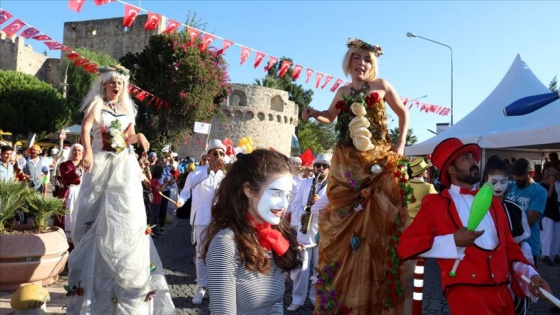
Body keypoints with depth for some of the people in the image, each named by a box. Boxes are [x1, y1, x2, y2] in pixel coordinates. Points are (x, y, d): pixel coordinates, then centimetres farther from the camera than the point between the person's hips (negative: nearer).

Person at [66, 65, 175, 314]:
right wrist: (87, 152, -33)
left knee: (126, 217, -2)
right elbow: (85, 129, -16)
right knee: (96, 219, 4)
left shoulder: (127, 109, 15)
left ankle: (128, 287, 8)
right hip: (101, 165, -3)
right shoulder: (96, 104, 1)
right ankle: (90, 282, 18)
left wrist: (139, 137, -6)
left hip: (124, 167, 4)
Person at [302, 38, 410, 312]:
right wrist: (314, 113, 6)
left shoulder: (381, 85, 5)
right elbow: (330, 117, 28)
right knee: (342, 221, 4)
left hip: (378, 160, -3)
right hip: (346, 163, 3)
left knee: (376, 221, -4)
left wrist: (401, 144, 3)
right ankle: (342, 293, 19)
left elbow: (403, 113, 14)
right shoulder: (342, 92, 13)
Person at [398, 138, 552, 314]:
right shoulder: (435, 204, -1)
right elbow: (406, 245, -11)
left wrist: (530, 273, 3)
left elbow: (508, 245, 20)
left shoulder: (491, 201, 19)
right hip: (466, 293, -6)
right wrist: (453, 240, -17)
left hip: (501, 292, 6)